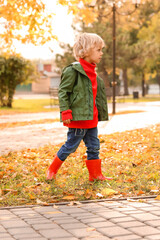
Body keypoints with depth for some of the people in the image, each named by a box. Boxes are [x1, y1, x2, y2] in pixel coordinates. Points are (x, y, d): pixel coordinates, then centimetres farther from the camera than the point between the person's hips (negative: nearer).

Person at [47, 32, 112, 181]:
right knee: (71, 145, 1)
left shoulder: (91, 72, 14)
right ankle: (52, 170, 18)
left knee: (94, 146, 10)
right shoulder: (73, 70, -14)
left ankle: (96, 174, 19)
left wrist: (98, 114, 24)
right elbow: (62, 92, -15)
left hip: (91, 118, 8)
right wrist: (65, 112, -20)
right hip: (78, 117, -8)